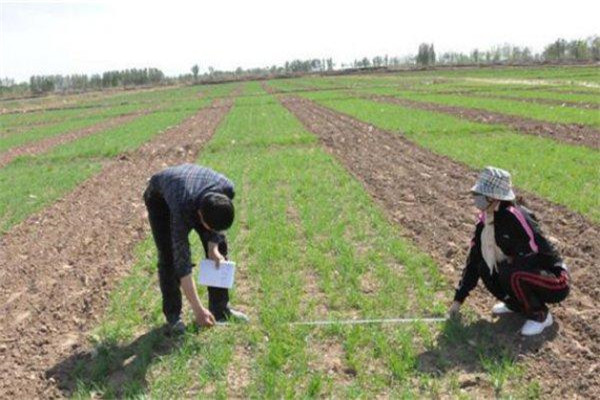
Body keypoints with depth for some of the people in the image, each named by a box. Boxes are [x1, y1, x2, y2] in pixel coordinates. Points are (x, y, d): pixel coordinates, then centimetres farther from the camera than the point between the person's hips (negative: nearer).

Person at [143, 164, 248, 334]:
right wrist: (197, 310, -37)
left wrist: (213, 247, -24)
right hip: (160, 197, -4)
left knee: (220, 246, -4)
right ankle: (172, 314, 1)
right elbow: (182, 260, -39)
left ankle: (220, 309, 7)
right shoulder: (182, 209, -44)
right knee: (169, 256, -17)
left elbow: (217, 219, -11)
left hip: (195, 193, 4)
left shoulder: (227, 189, -35)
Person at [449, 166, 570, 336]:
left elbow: (540, 251, -31)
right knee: (485, 267, -7)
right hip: (527, 272, 7)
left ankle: (540, 316, -5)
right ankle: (516, 304, 15)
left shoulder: (514, 216, -27)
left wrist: (511, 261, -17)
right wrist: (459, 298, 1)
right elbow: (474, 259, 2)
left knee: (511, 273, -32)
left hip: (556, 281, -7)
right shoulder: (485, 220, -2)